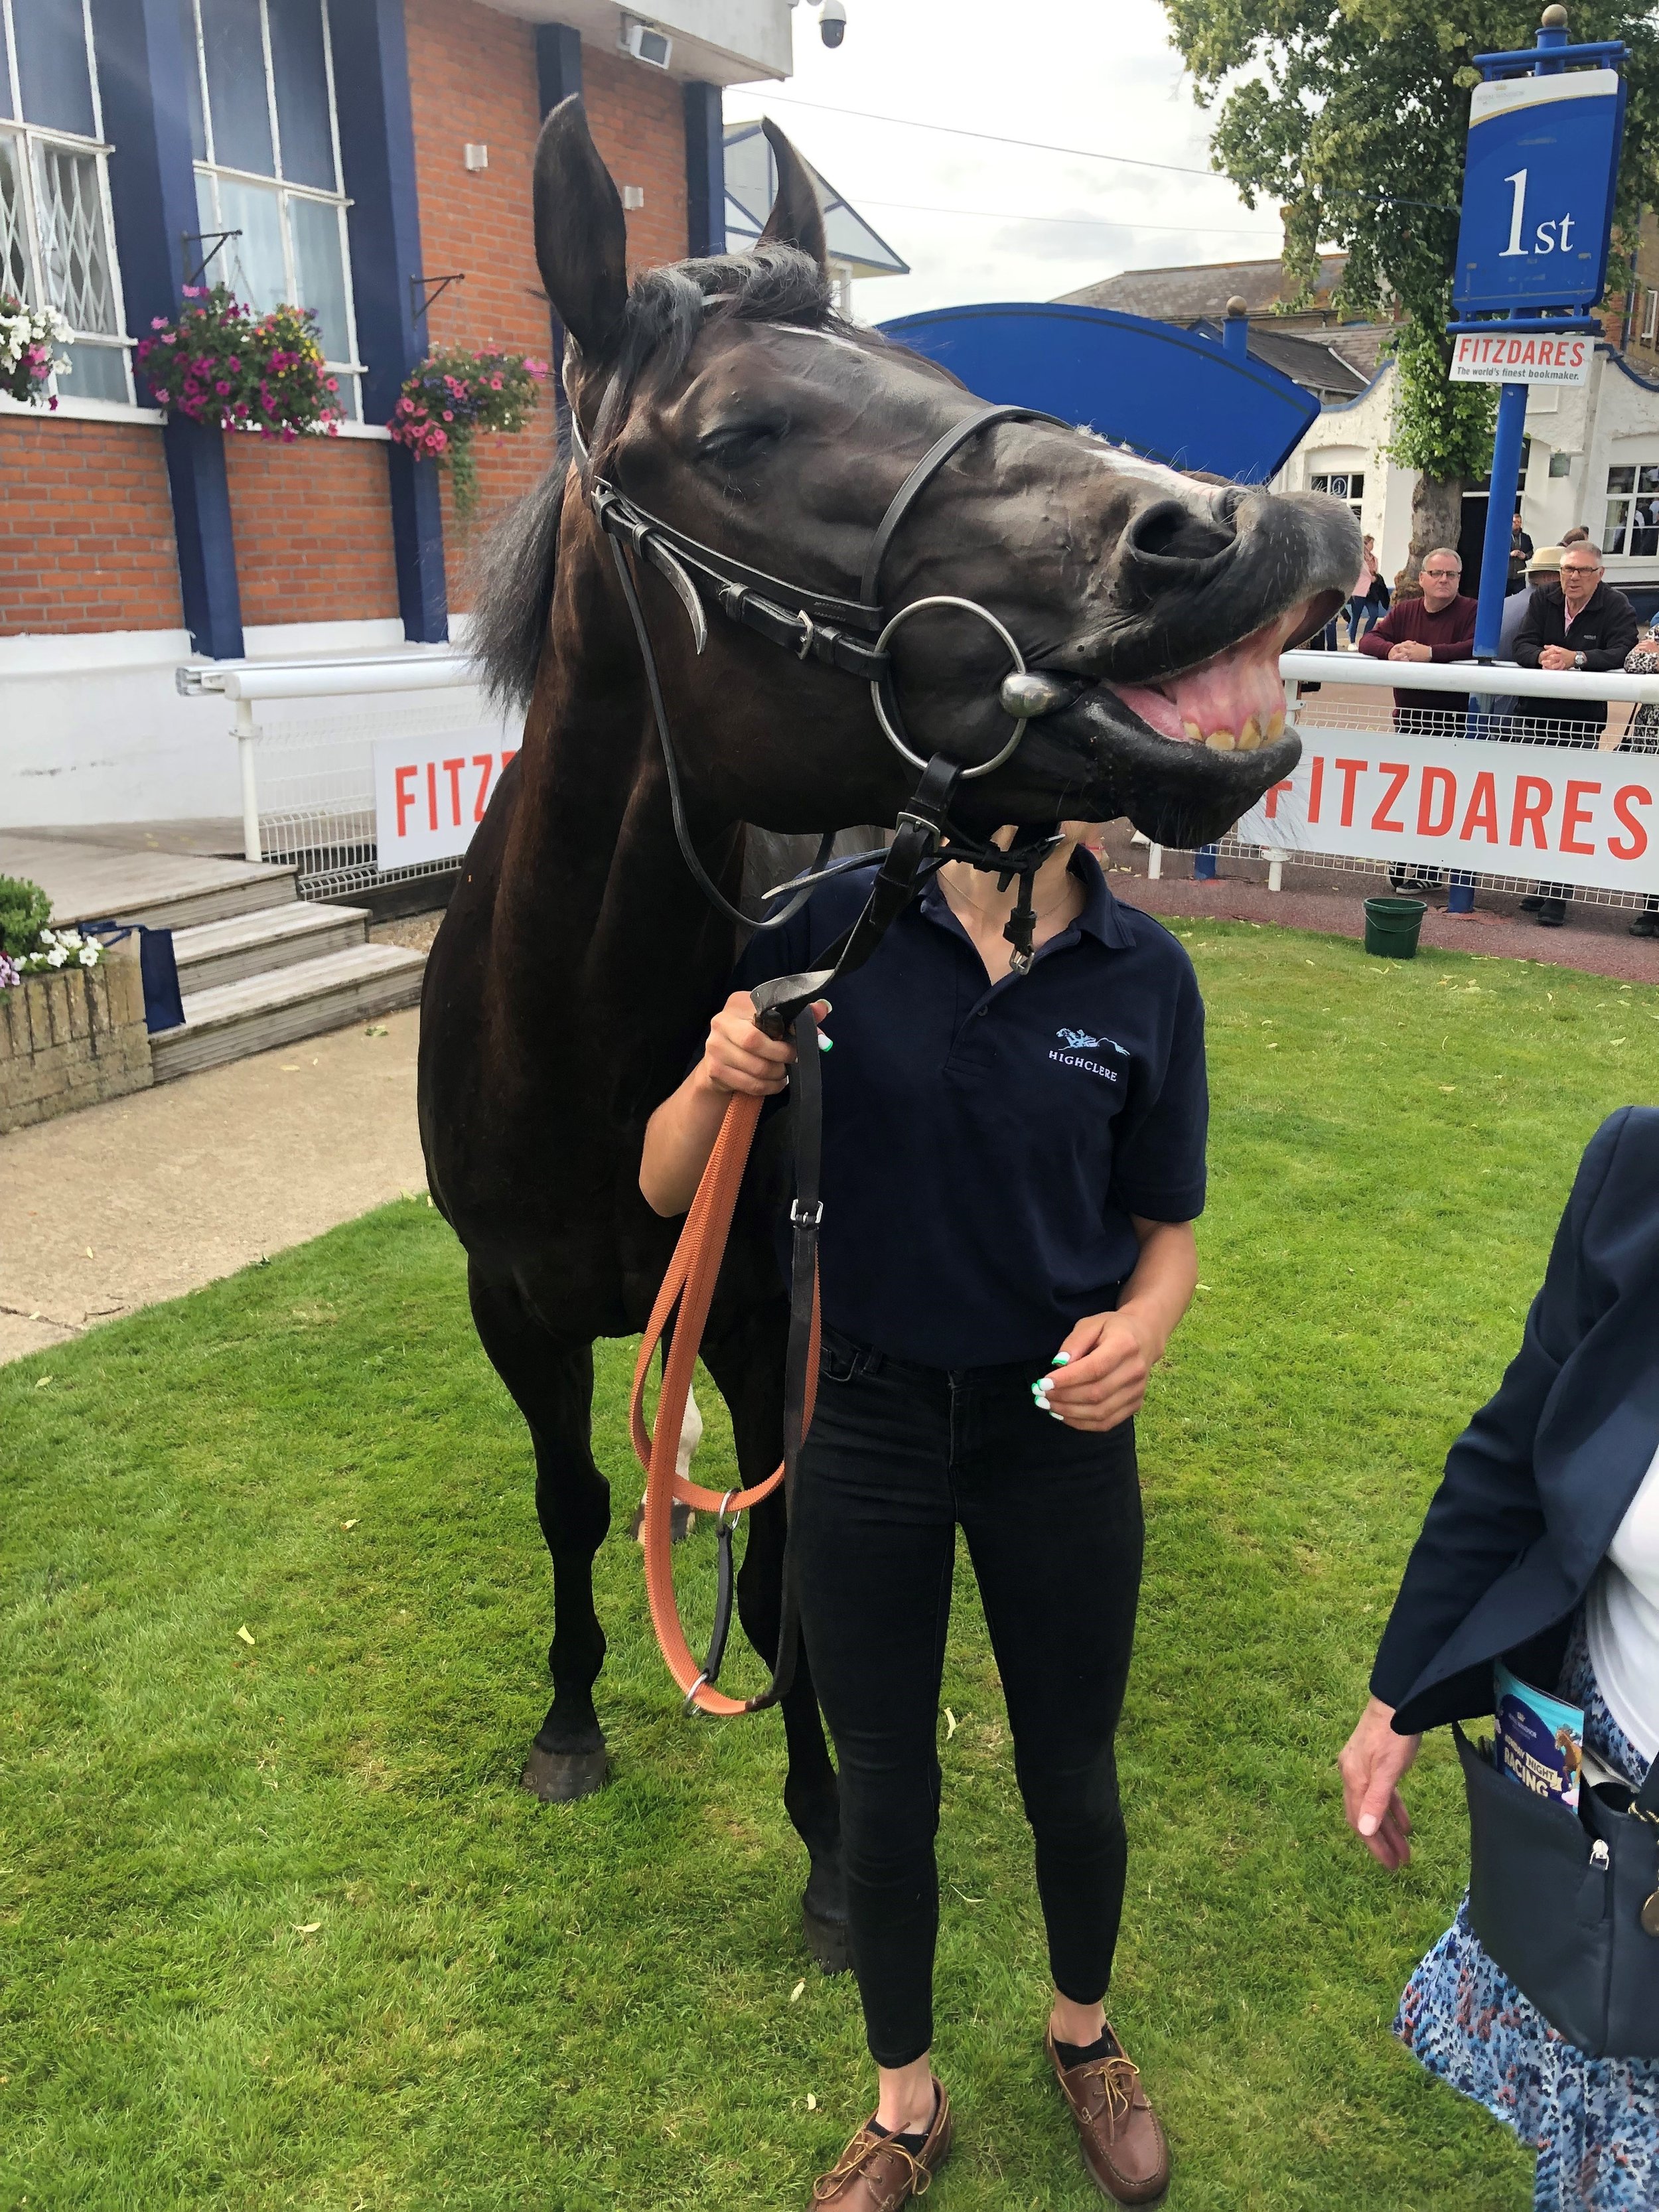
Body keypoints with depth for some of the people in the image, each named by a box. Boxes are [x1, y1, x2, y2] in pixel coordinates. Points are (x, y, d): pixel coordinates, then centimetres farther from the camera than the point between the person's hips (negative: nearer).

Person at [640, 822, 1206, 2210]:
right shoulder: (832, 927, -13)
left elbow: (1166, 1233, 1)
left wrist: (1142, 1330, -21)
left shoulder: (1146, 977, -10)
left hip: (1059, 1432, 1)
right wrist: (719, 1083, -29)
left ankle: (1085, 2034, 51)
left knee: (1071, 1776, 18)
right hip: (866, 1427, 0)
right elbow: (668, 1192, -8)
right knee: (885, 1786, 15)